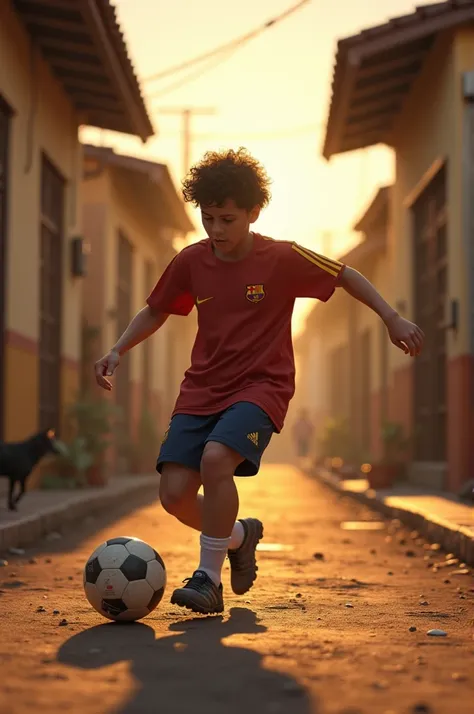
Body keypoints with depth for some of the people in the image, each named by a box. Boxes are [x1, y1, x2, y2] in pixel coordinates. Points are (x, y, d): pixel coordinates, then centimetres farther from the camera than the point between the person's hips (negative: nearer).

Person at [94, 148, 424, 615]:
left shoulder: (283, 259, -9)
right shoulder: (190, 262, 0)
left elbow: (347, 277, 4)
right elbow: (155, 312, 15)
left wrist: (393, 319, -1)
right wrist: (118, 350, 1)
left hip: (261, 387, -4)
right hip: (202, 389, 4)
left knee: (216, 457, -32)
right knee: (174, 493, -10)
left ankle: (209, 579, -16)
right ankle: (240, 536, 22)